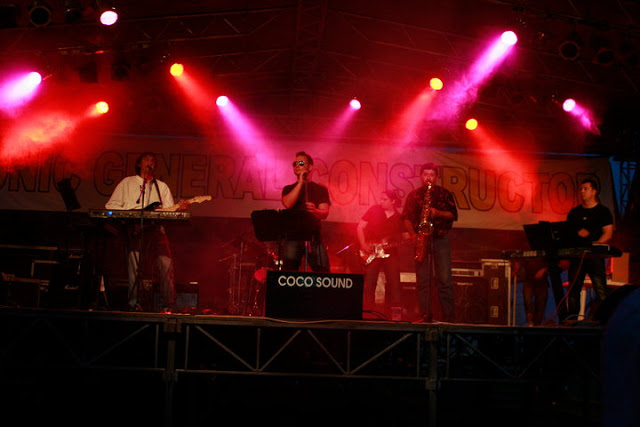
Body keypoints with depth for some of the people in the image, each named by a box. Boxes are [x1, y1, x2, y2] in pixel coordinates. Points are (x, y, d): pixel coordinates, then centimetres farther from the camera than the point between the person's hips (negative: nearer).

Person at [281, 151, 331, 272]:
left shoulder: (320, 189, 13)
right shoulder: (288, 189, 17)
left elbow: (325, 213, -1)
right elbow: (287, 204, -6)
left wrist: (314, 210, -25)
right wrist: (300, 182, -3)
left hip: (314, 236, -1)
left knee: (324, 273, -11)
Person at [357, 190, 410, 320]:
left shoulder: (399, 218, 8)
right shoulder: (374, 210, 3)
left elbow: (406, 236, 12)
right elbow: (360, 228, 1)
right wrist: (364, 245, -8)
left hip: (390, 252, 2)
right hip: (372, 253, -2)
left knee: (394, 283, -3)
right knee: (369, 284, -4)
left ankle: (393, 313, 4)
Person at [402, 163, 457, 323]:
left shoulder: (444, 193, 9)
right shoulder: (413, 195, 12)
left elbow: (454, 215, 5)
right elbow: (406, 218, 7)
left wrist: (438, 213, -13)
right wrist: (414, 235, -8)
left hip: (440, 239, -1)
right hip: (421, 238, 2)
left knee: (444, 280, -7)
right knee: (422, 281, -1)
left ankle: (449, 318, -5)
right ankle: (426, 316, 4)